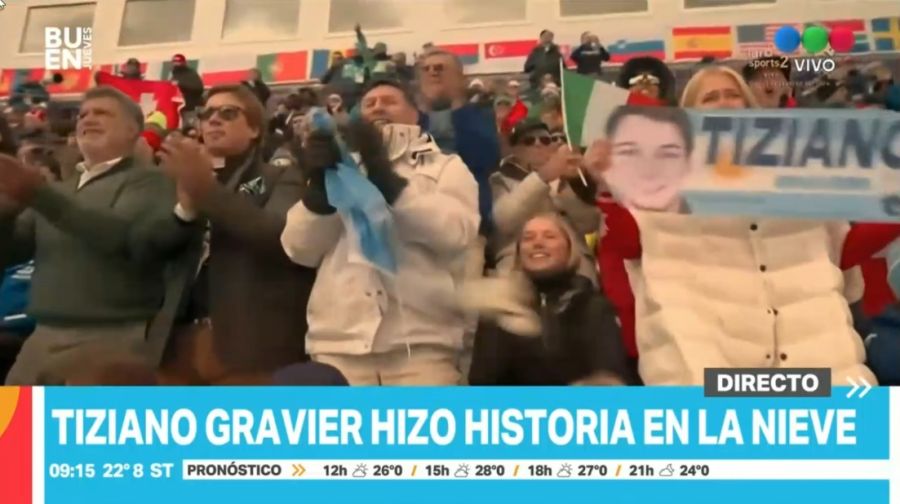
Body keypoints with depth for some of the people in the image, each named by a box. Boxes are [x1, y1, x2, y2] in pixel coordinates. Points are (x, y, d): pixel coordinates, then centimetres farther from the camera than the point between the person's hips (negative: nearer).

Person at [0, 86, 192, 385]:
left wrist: (41, 197, -26)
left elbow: (122, 236, -20)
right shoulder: (59, 190, 21)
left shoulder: (146, 182, -1)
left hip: (112, 339, -7)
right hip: (43, 338, 7)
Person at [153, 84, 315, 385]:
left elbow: (277, 234, -12)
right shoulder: (188, 181, 24)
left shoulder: (282, 178, 9)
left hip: (250, 343, -4)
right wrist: (186, 205, -7)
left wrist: (208, 188, -18)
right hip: (181, 342, 5)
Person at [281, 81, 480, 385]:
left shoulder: (446, 166, 15)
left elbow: (456, 232, -6)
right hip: (338, 344, 2)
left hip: (420, 345, -2)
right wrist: (319, 184, -8)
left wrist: (386, 177, -13)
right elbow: (301, 250, 9)